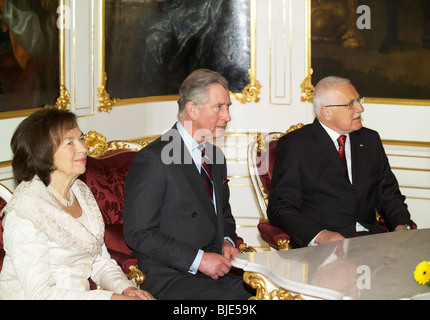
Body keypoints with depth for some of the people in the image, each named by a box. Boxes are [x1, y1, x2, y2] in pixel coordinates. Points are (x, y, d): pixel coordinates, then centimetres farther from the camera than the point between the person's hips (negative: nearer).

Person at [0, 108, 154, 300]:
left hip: (80, 295, 6)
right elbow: (41, 293, -20)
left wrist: (126, 288, -8)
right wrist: (112, 297, -23)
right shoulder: (24, 212, -16)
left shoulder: (81, 192, 8)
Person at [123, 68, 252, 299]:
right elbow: (138, 233, -14)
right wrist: (198, 259, -18)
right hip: (171, 278, -7)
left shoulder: (215, 156, 17)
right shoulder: (153, 159, -10)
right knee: (235, 297, -31)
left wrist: (227, 241, 5)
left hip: (216, 269, 7)